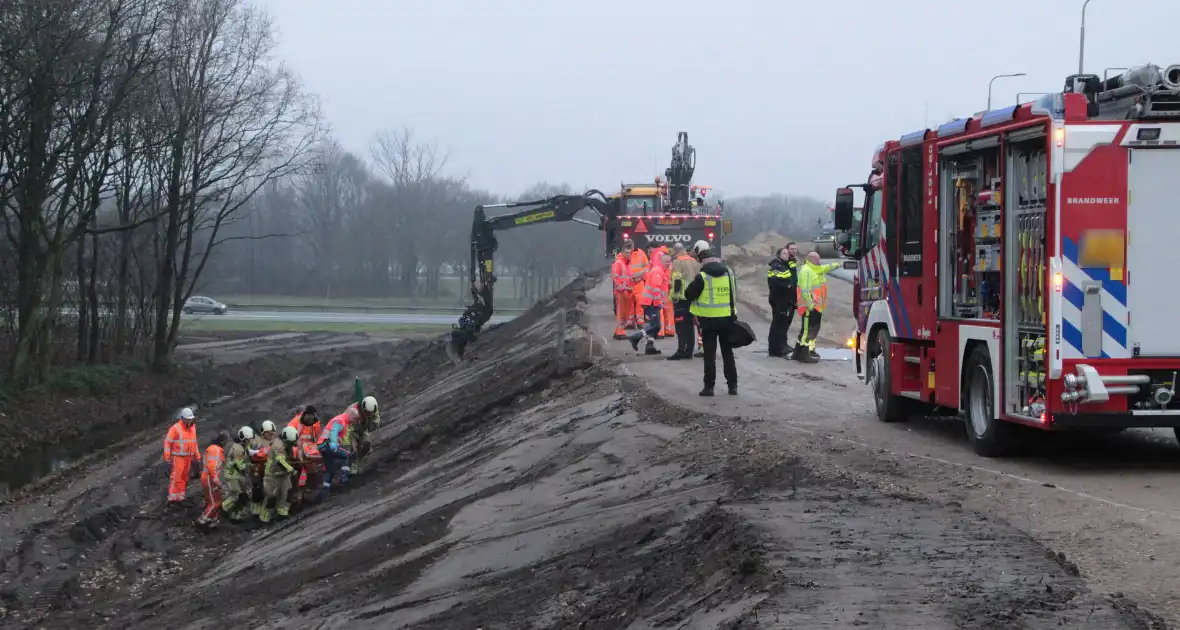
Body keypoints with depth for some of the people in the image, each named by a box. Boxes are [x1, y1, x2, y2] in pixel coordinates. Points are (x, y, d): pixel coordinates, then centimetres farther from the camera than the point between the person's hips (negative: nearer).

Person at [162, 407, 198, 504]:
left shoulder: (192, 428, 7)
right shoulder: (176, 428, -15)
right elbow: (167, 442, -12)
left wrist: (196, 455, 20)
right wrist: (167, 456, -16)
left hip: (188, 457, 7)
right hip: (178, 457, -7)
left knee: (184, 477, 11)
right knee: (176, 478, -8)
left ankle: (180, 497, 19)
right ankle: (172, 498, -5)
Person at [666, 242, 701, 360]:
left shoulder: (677, 262, -8)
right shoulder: (695, 262, 16)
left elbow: (677, 281, -17)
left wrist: (674, 295, -15)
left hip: (682, 298, -7)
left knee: (681, 326, -6)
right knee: (690, 325, 12)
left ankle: (681, 351, -10)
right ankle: (689, 351, 13)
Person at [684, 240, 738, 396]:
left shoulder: (702, 276, -14)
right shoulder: (728, 272, 4)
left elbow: (688, 295, -5)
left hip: (709, 320, -4)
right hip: (727, 318, 4)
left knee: (710, 354, 1)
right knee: (728, 352, 13)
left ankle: (709, 386, 1)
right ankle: (732, 385, 13)